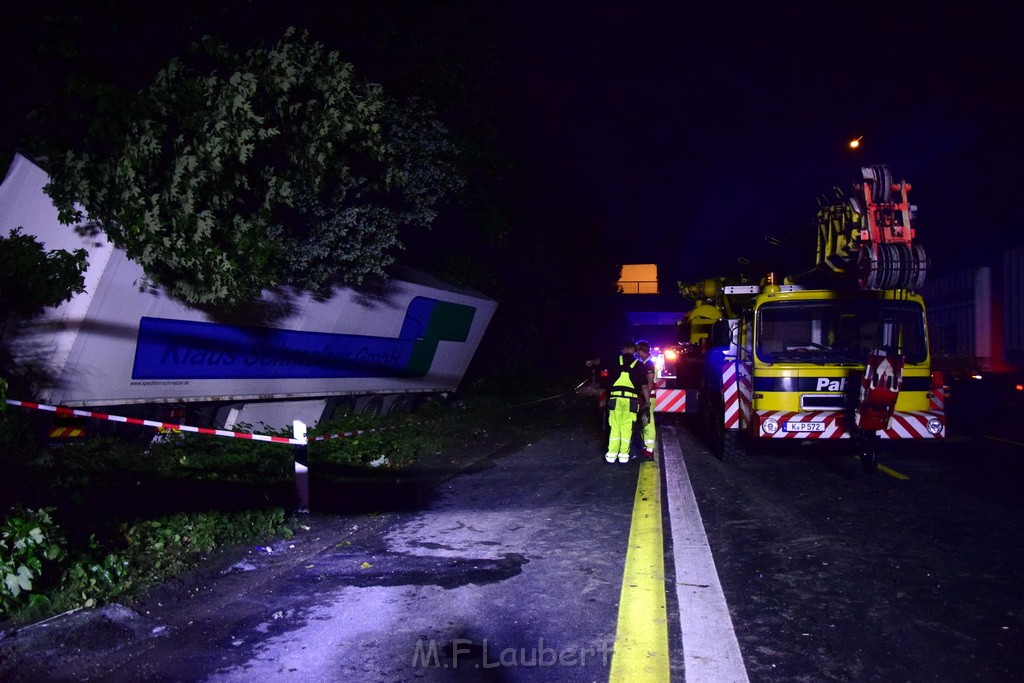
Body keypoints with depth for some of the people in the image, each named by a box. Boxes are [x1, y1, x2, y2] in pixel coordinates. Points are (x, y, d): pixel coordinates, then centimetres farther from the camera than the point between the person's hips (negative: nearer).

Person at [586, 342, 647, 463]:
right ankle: (623, 454, 4)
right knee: (627, 427, 4)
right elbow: (644, 386, 3)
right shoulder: (639, 365, 7)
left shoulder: (615, 360, 9)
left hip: (616, 397, 0)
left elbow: (599, 361, 28)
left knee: (615, 427, 6)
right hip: (631, 399, 0)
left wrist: (591, 362, 49)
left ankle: (611, 454, 6)